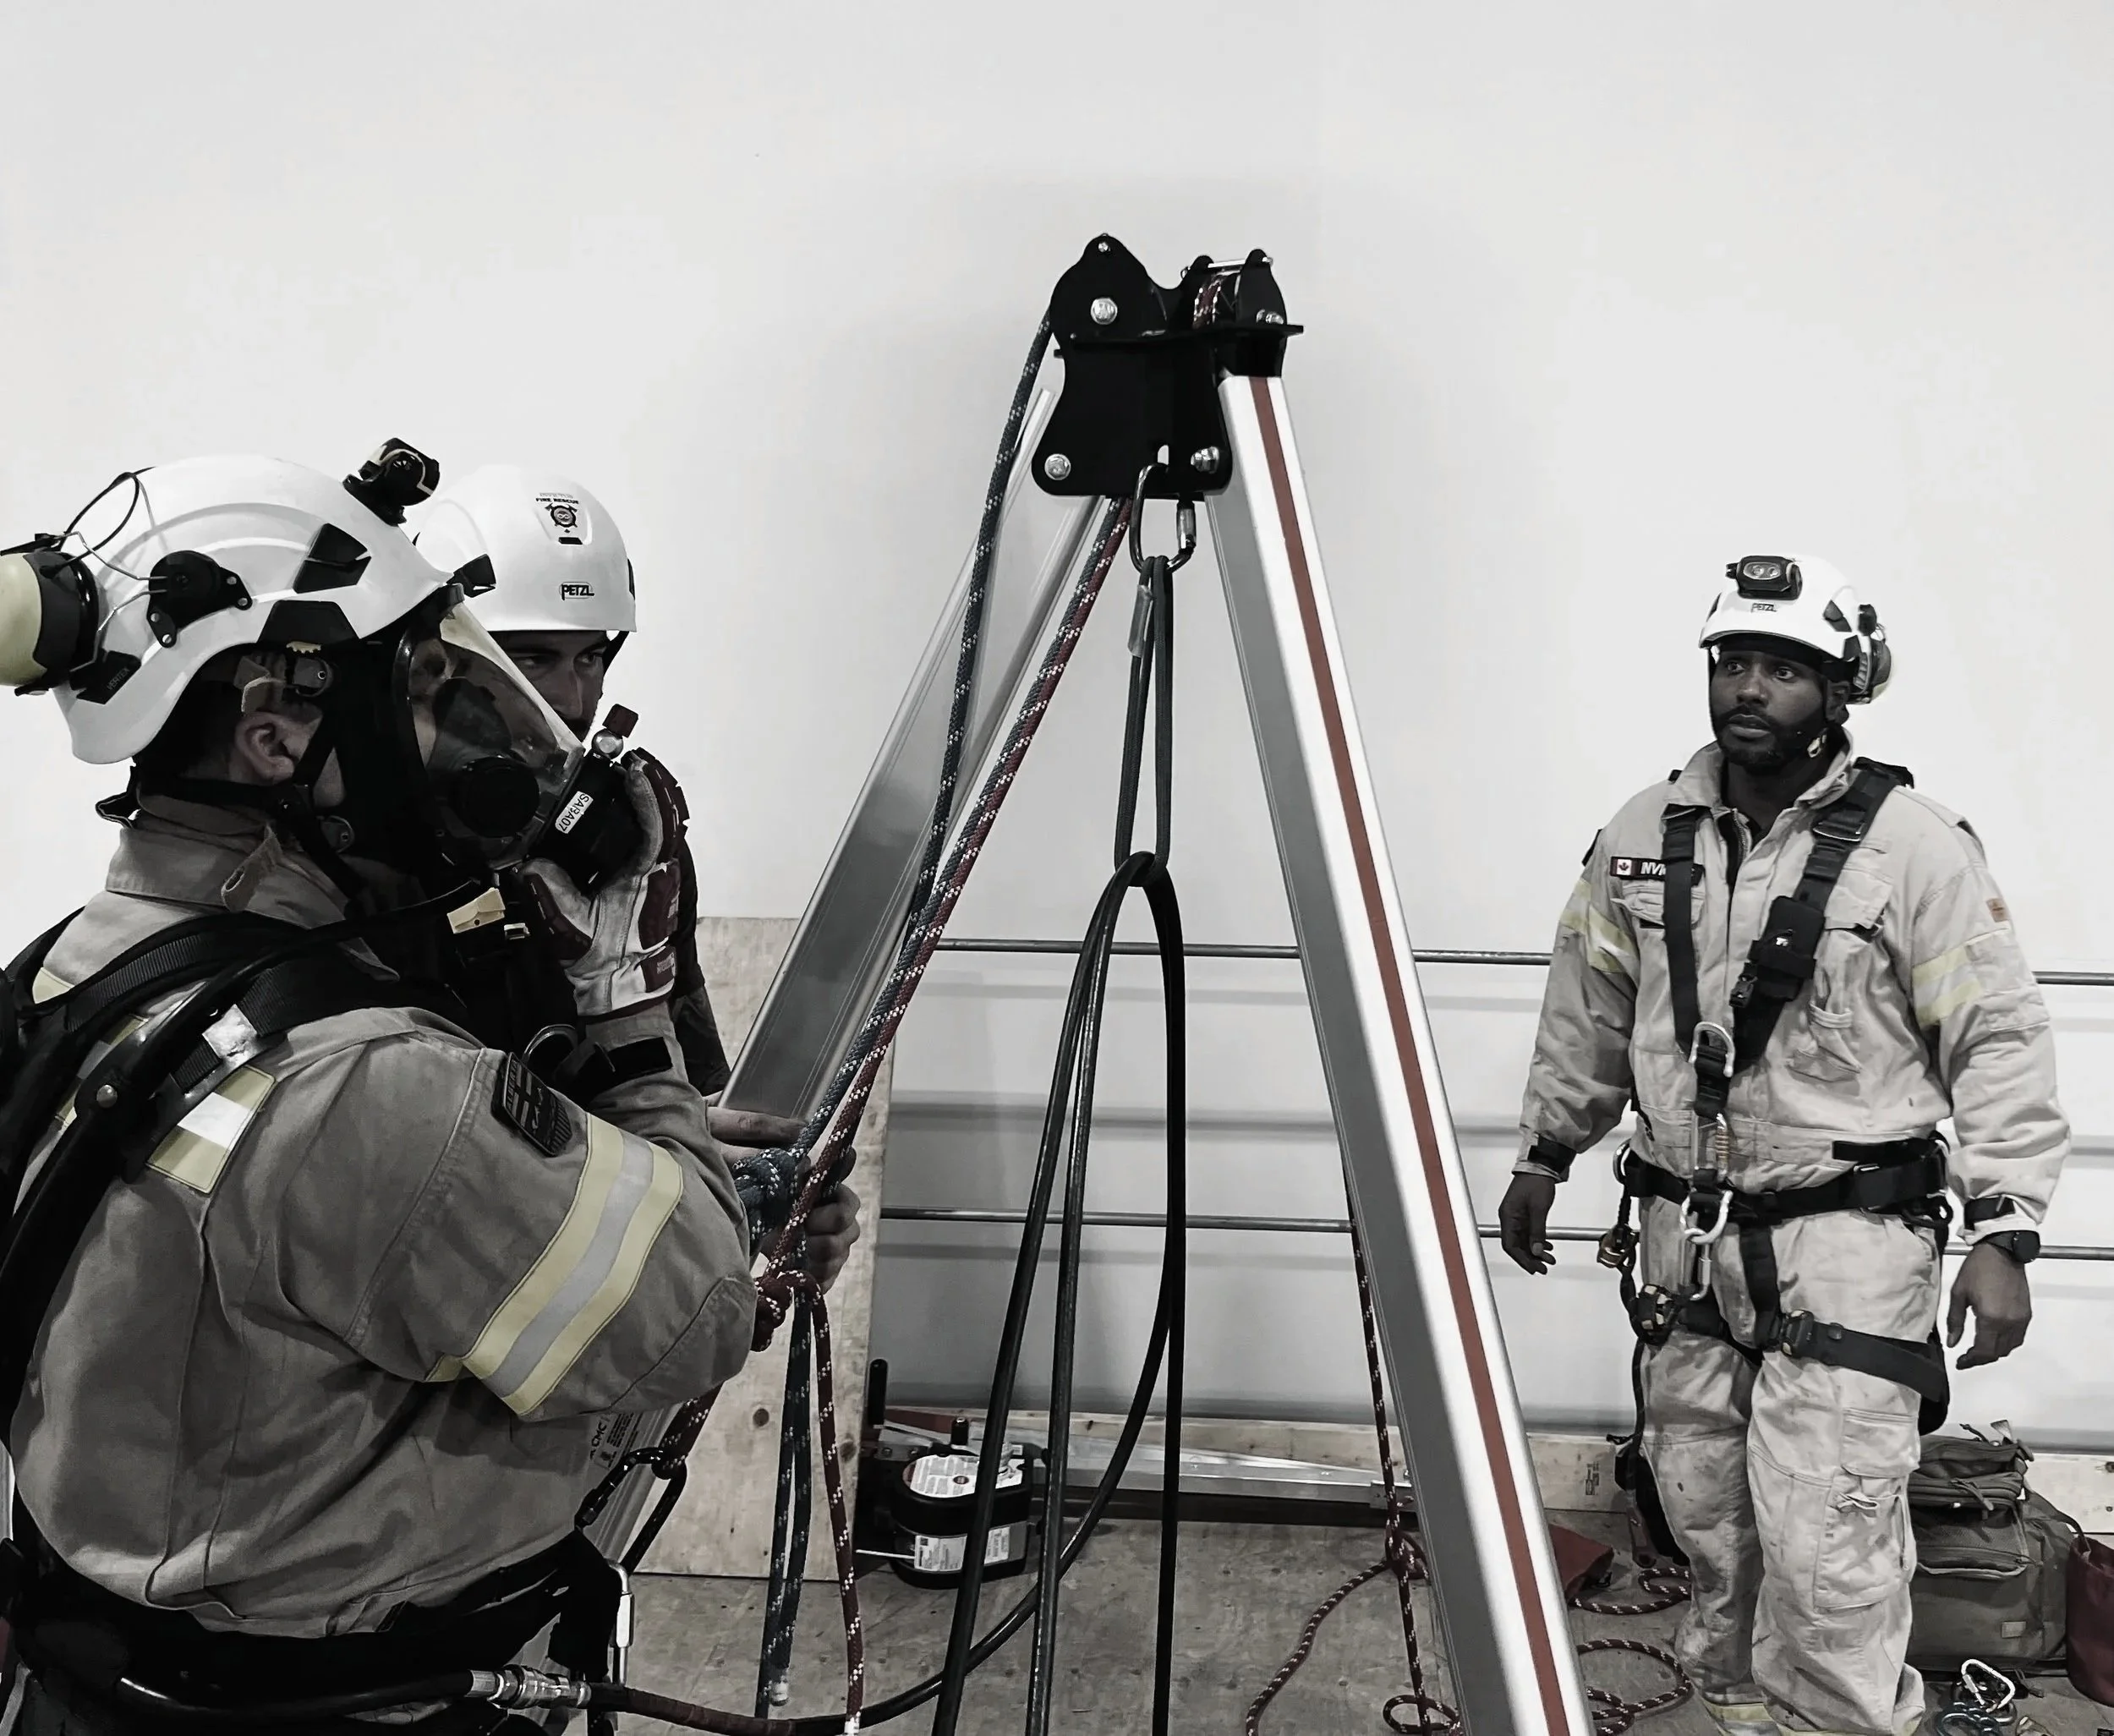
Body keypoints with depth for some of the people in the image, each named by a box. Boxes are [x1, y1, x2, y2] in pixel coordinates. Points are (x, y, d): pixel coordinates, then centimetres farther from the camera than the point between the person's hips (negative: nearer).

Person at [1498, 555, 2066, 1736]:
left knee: (1828, 1552, -8)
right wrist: (1544, 1155, 20)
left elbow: (2001, 1041, -7)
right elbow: (1587, 1015, 15)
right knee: (1708, 1518, 15)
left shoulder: (1913, 845, -9)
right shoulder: (1644, 837, 4)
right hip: (1685, 1236, 5)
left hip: (1846, 1246, -4)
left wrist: (2003, 1230, -12)